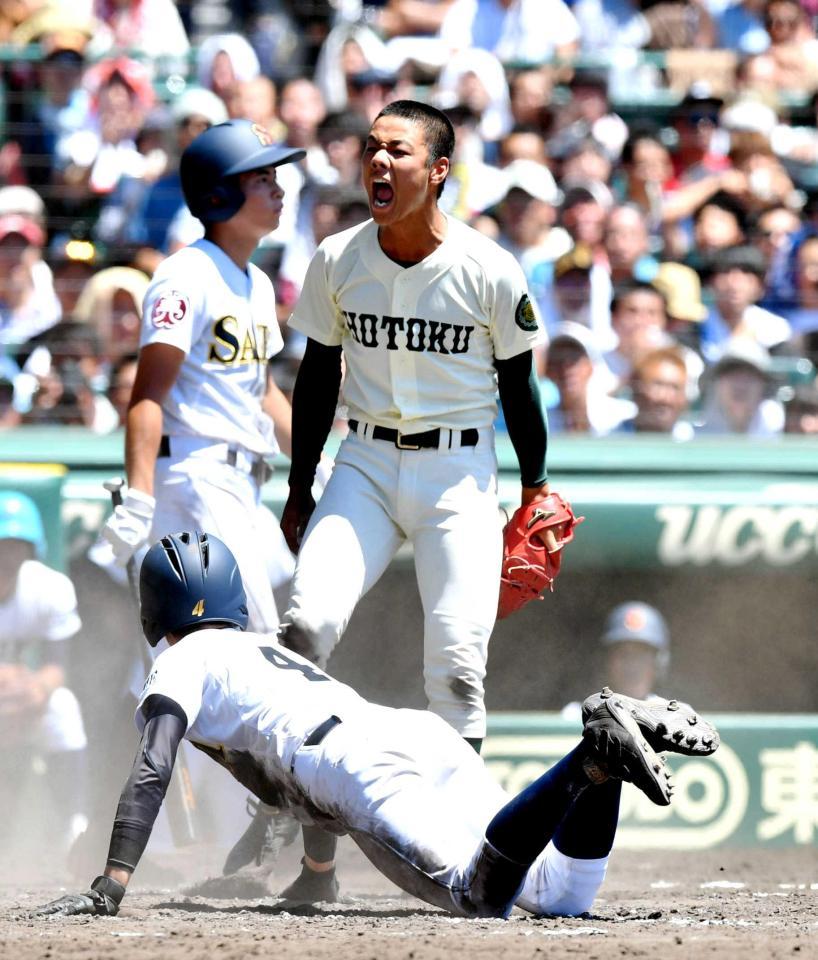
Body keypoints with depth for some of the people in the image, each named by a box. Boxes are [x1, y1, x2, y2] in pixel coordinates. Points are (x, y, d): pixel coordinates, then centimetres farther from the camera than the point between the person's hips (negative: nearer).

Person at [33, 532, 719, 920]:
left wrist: (110, 888, -5)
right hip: (433, 734, 7)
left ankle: (596, 759, -43)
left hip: (366, 766, -7)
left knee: (482, 893, -28)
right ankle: (611, 734, -23)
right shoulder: (271, 651, 41)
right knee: (561, 897, -6)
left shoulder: (186, 661, 18)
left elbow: (151, 770, 2)